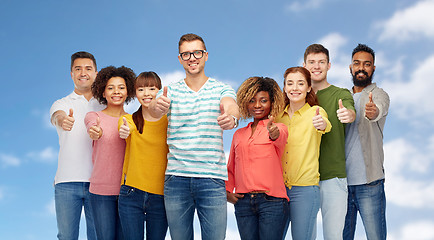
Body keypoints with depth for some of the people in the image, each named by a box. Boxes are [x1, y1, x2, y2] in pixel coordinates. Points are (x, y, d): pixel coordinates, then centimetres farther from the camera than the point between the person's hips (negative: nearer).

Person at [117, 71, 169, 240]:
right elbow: (124, 129, -19)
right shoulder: (129, 120, 3)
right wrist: (124, 132, -40)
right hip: (131, 195, 0)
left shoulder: (169, 121, 2)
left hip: (160, 196, 0)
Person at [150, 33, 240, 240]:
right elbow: (154, 110, -13)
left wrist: (231, 117, -42)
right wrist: (158, 106, -38)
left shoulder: (221, 89, 6)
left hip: (212, 178, -1)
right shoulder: (170, 91, 9)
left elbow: (231, 105, -17)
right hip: (176, 178, 1)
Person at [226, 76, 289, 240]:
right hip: (243, 202, 4)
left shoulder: (279, 128, 6)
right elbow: (231, 168, 25)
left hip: (272, 201, -4)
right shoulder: (239, 134, 18)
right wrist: (227, 191, 9)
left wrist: (275, 133, -42)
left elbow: (280, 137, -20)